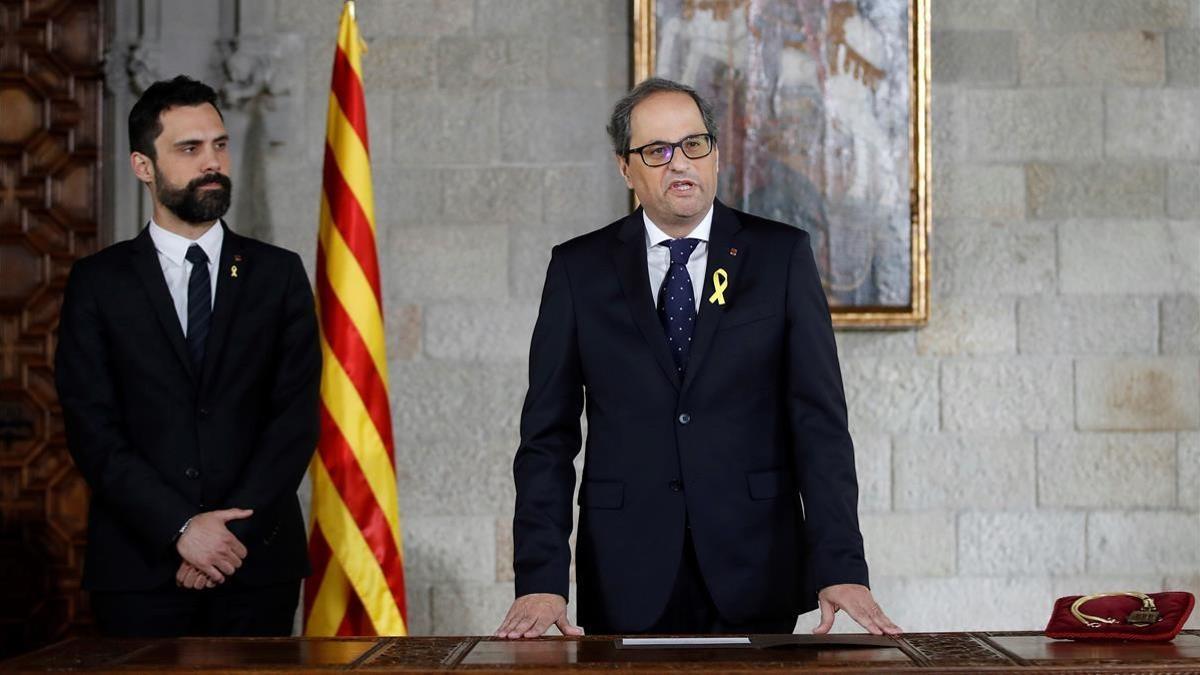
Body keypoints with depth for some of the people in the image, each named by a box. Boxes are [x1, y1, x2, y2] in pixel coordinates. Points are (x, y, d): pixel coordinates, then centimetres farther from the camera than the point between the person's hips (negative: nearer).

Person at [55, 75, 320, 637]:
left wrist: (234, 530, -11)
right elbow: (92, 429, -3)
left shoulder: (278, 274, 7)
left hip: (258, 566, 1)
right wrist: (180, 529, -13)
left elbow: (296, 416, -1)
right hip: (139, 568, -1)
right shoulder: (98, 283, 4)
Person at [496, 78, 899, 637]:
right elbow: (548, 435, 2)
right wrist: (541, 579, -10)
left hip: (754, 576, 0)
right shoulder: (578, 268, 5)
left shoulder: (781, 255, 3)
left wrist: (841, 567, -14)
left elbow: (819, 417, -3)